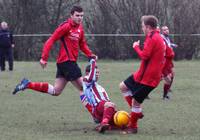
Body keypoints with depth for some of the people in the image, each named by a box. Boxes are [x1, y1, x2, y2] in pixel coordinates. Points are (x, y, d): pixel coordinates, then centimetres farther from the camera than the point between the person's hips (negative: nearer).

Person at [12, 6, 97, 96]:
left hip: (71, 62, 9)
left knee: (55, 91, 11)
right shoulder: (66, 26, -11)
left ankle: (27, 84, 14)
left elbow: (82, 45, 25)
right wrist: (44, 58, -21)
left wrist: (90, 55, 7)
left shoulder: (80, 28, 12)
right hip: (66, 61, -9)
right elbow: (51, 40, -14)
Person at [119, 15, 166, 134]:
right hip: (142, 74, 10)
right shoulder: (158, 38, 14)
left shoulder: (152, 38, -18)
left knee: (135, 101, -3)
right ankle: (137, 111, 20)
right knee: (123, 86, 19)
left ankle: (132, 127, 9)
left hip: (148, 78, -10)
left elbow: (144, 55, -23)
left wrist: (136, 47, -8)